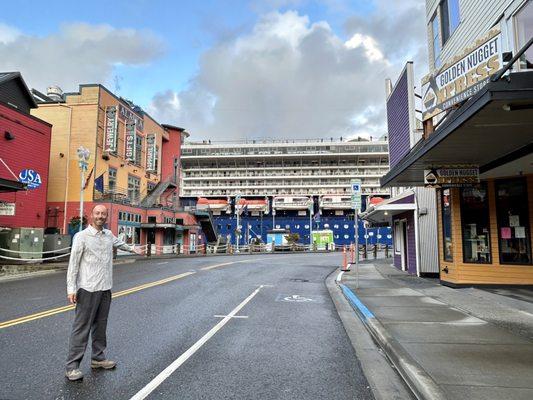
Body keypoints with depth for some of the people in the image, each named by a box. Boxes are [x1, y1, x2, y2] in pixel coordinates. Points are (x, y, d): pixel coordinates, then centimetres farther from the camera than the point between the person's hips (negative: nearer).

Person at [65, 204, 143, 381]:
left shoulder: (108, 235, 10)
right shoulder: (82, 236, -8)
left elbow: (119, 243, 33)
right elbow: (73, 264, -10)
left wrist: (132, 248, 50)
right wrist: (71, 288, -15)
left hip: (105, 288, 6)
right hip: (88, 289, -6)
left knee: (100, 325, 14)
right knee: (82, 327, -4)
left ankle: (98, 358, 25)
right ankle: (72, 366, 4)